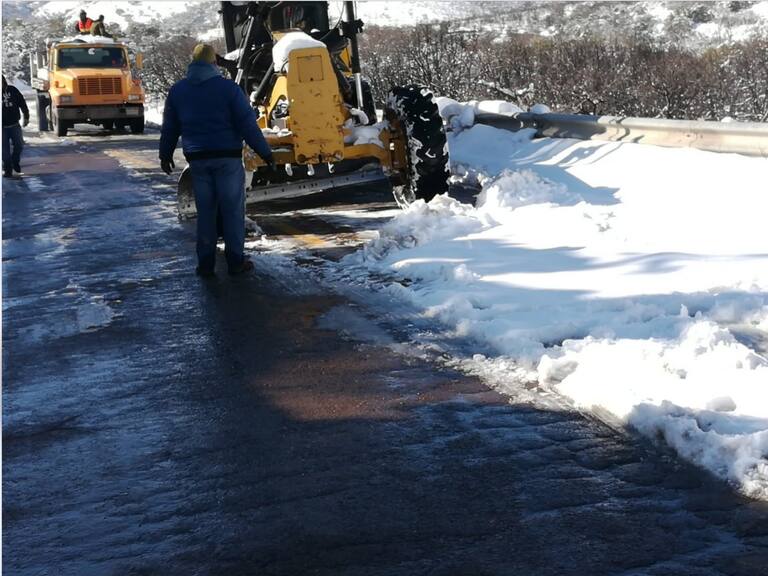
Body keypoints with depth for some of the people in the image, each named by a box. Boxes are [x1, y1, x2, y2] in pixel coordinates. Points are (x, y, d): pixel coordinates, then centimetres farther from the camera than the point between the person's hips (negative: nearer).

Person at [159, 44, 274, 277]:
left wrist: (165, 155, 26)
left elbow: (169, 128, 13)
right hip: (227, 157, -4)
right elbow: (248, 125, -10)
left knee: (205, 211, 10)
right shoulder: (228, 88, -8)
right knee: (232, 209, 4)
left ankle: (205, 263, 11)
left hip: (197, 159, 4)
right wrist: (265, 152, -3)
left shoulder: (177, 91, 5)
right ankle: (235, 261, 6)